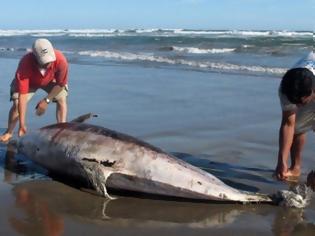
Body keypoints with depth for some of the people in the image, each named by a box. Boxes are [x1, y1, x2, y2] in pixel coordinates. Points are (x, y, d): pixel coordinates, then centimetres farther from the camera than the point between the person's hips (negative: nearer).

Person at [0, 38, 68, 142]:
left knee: (62, 99, -14)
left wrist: (47, 100, -24)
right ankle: (9, 132, 0)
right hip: (29, 81, -2)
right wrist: (22, 124, -43)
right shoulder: (25, 63, -44)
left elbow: (61, 84, -21)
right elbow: (22, 95, -42)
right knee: (17, 102, -16)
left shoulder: (60, 60, -41)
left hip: (51, 80, 2)